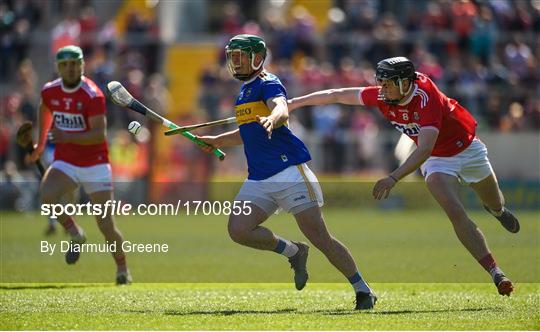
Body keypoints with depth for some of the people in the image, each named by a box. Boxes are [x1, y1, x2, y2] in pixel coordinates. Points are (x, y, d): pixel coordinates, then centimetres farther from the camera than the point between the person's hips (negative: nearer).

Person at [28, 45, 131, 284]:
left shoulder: (92, 95, -16)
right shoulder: (50, 91, 1)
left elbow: (100, 134, -22)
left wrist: (67, 137, -32)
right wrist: (41, 144, 29)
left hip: (95, 165, -4)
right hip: (65, 163, 4)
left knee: (106, 226, -3)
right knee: (47, 194, -28)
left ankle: (122, 269, 22)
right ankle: (75, 235, -2)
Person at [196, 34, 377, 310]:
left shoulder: (268, 84, -6)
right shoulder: (245, 90, 21)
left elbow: (282, 112, -29)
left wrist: (271, 120, -51)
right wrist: (217, 141, 40)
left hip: (289, 171, -8)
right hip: (258, 180, 8)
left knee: (320, 237, -10)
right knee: (238, 230, -13)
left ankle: (363, 290, 1)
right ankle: (293, 251, 9)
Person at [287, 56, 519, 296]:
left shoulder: (426, 98, -38)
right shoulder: (382, 97, -21)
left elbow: (425, 149, -46)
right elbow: (338, 96, -10)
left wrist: (393, 179, -55)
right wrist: (293, 103, -6)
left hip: (467, 148, -3)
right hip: (437, 162, 3)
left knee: (494, 203, 20)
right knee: (456, 213, -18)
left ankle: (498, 211, 60)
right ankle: (495, 272, -13)